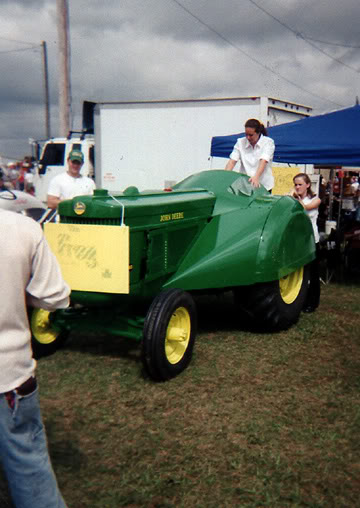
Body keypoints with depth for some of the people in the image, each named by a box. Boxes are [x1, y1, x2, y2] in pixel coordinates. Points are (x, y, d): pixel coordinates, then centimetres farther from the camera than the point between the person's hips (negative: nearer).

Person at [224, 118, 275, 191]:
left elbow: (263, 161, -18)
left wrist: (256, 177, -34)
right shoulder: (240, 142, 6)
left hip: (264, 185, -1)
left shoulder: (268, 142, -2)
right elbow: (232, 161, -2)